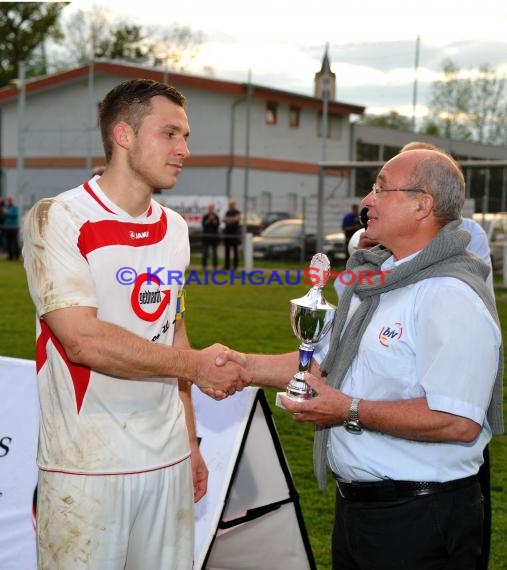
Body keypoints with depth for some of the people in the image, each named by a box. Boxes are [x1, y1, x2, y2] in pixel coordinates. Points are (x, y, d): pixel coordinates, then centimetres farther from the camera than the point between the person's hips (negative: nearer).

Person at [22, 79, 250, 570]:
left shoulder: (174, 229, 12)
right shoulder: (58, 218, -9)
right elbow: (84, 341, -18)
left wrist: (190, 441, 14)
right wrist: (194, 365, -11)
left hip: (168, 458, 6)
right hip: (87, 468, -5)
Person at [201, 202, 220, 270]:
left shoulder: (216, 217, 4)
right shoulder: (205, 217, 2)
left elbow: (217, 225, -7)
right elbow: (204, 224, -9)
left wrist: (213, 219, -16)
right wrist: (209, 219, -16)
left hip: (214, 236, 1)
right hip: (206, 236, -1)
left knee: (214, 252, 2)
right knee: (205, 252, -2)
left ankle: (215, 266, 7)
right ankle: (204, 266, 4)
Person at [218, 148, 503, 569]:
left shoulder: (453, 296, -21)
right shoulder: (374, 279, 11)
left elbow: (459, 422, -30)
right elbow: (333, 365, 20)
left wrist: (351, 412, -23)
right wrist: (248, 365, 8)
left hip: (419, 519, -8)